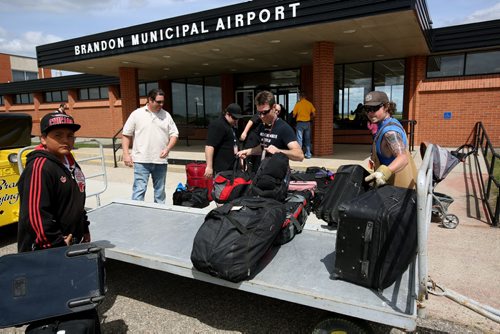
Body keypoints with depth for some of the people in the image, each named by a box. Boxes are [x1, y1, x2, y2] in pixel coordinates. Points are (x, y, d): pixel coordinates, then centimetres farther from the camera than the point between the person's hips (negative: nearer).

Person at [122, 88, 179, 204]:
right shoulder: (137, 114, 1)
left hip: (160, 161, 3)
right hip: (141, 161, -3)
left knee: (160, 190, 13)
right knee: (139, 189, -4)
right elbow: (126, 135, 3)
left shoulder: (166, 115, 8)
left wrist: (167, 149, -9)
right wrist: (126, 154, -5)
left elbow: (174, 134, 8)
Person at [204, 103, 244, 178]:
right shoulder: (217, 125, -13)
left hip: (231, 168, 10)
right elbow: (209, 146, -22)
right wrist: (209, 166, -27)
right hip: (221, 169, -10)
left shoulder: (231, 126, 18)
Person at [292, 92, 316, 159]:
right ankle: (308, 154, 15)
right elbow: (314, 113, 2)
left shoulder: (298, 104, -7)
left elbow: (294, 114, -5)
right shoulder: (309, 104, 2)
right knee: (307, 139, 11)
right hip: (307, 123, 3)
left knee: (299, 139, -1)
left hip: (300, 123, -3)